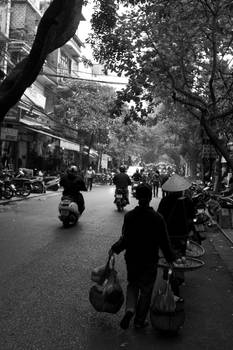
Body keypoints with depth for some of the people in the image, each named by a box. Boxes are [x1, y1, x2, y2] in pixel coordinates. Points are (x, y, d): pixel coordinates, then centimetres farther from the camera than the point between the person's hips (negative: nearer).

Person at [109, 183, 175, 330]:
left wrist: (114, 249, 6)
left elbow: (125, 239, -11)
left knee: (132, 285, 24)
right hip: (150, 261, -1)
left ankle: (130, 309, 2)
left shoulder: (129, 216, -12)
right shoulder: (157, 218, -16)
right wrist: (171, 258, 3)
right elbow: (164, 242, -11)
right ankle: (140, 320, 27)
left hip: (132, 259, 2)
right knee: (146, 290, 16)